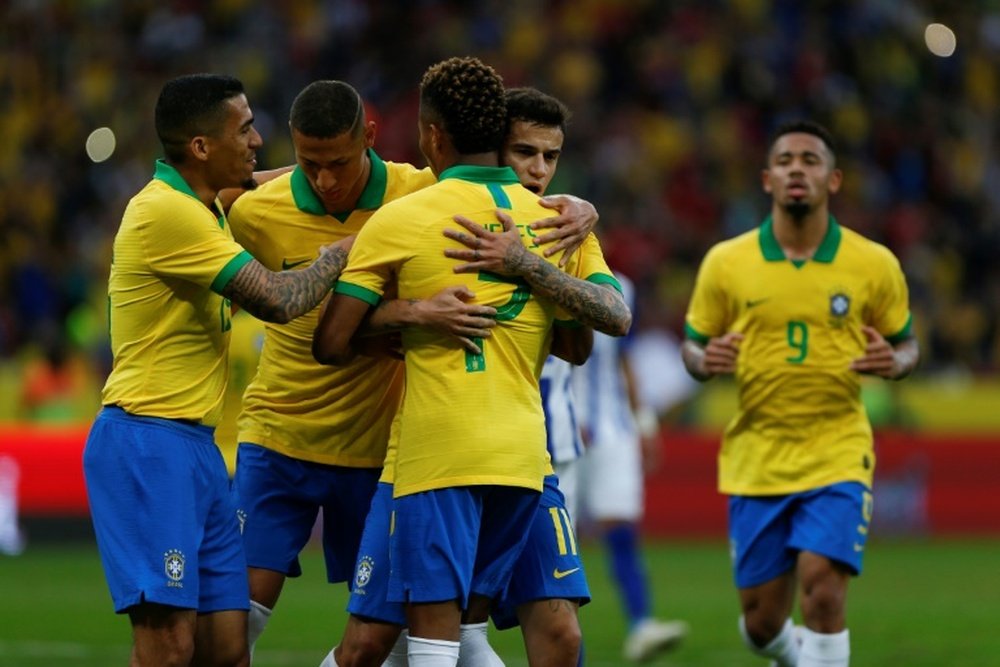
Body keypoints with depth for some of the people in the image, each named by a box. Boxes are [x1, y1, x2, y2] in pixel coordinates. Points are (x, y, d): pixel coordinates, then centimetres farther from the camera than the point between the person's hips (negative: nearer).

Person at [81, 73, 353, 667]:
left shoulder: (203, 203, 13)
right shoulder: (166, 212, -15)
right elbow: (278, 301, -17)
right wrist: (342, 253, -1)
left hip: (195, 446, 10)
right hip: (149, 444, -10)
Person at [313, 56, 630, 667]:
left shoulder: (400, 220, -2)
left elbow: (332, 345, -4)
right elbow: (617, 319, 4)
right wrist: (529, 265, -2)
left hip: (437, 451, -5)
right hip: (524, 451, 5)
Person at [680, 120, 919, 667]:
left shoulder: (874, 264, -1)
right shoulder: (725, 263, 0)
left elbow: (906, 343, 11)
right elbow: (692, 346, 9)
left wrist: (893, 362, -13)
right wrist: (705, 360, -15)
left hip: (837, 455, -2)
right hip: (755, 462, 2)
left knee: (822, 591, -21)